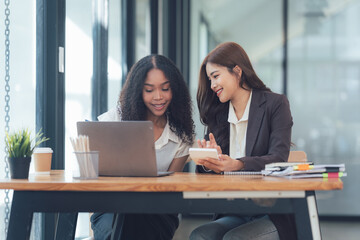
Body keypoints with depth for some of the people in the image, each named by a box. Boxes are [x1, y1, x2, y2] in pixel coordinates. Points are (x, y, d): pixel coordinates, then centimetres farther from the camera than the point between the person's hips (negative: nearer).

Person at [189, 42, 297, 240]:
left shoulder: (275, 104, 0)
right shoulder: (217, 114, 15)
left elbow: (278, 159, -13)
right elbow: (204, 170, 9)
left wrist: (237, 164, -32)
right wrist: (208, 161, -17)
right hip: (233, 214, 4)